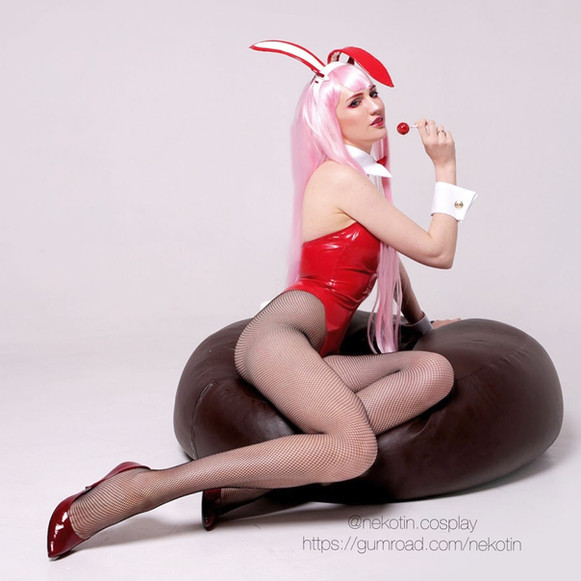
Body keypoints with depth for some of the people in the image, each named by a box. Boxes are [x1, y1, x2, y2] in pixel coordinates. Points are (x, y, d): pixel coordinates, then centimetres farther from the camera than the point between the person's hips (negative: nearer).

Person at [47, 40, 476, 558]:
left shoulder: (365, 178, 26)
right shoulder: (340, 175, -3)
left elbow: (391, 259, 41)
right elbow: (437, 252, -3)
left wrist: (422, 322, 49)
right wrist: (446, 168, 6)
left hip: (314, 357, 9)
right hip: (279, 335, -9)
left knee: (435, 372, -17)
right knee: (355, 449, -34)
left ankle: (244, 484, -23)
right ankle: (139, 487, -24)